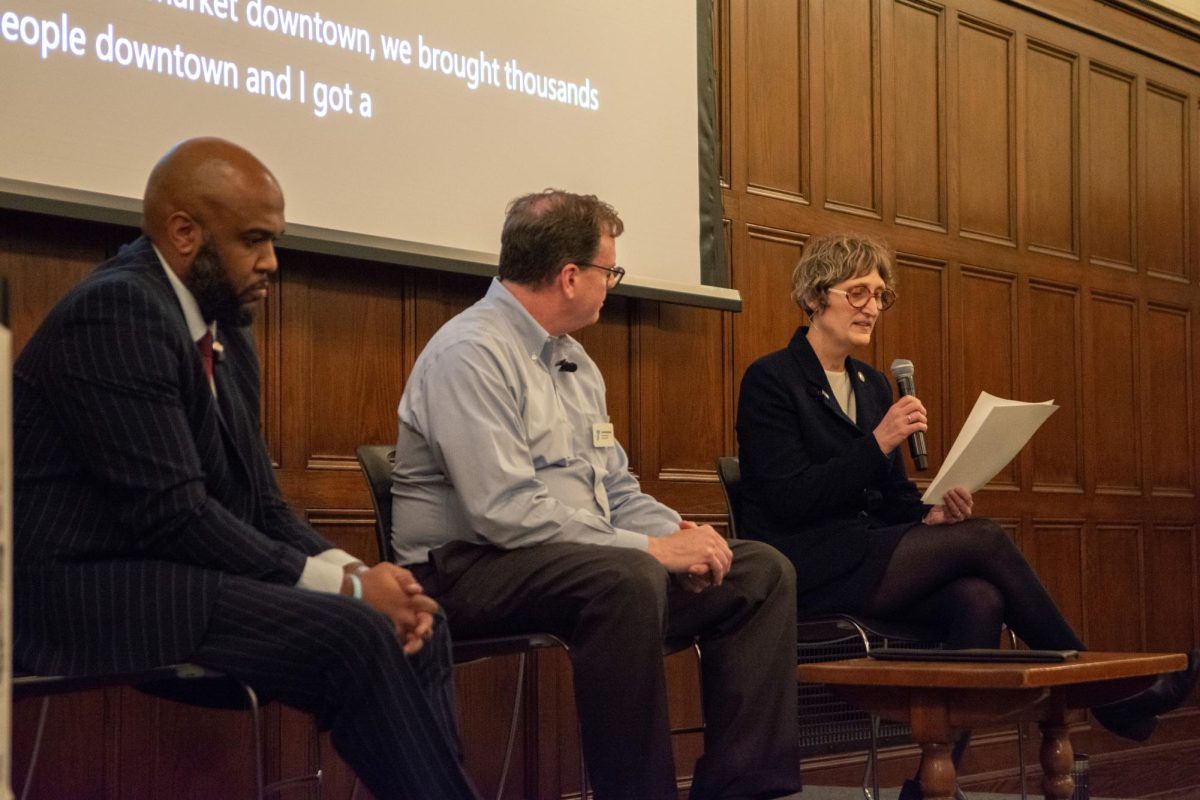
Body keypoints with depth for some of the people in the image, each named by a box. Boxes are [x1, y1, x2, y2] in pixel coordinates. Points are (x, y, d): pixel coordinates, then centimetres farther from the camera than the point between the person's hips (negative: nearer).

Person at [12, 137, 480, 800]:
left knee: (417, 627, -1)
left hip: (170, 575, 9)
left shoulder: (228, 338, 13)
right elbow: (172, 513, -22)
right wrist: (342, 586, -18)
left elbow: (259, 505, 13)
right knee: (352, 637, -24)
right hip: (90, 595, -9)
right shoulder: (116, 309, -15)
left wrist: (351, 571, -7)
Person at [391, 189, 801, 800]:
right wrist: (650, 548, -22)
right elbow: (507, 512, -24)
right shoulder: (471, 353, -14)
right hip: (471, 568, -9)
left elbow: (617, 490, 19)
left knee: (761, 572, -1)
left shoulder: (573, 359, 15)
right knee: (629, 579, -37)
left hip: (586, 561, 9)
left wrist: (678, 533, -3)